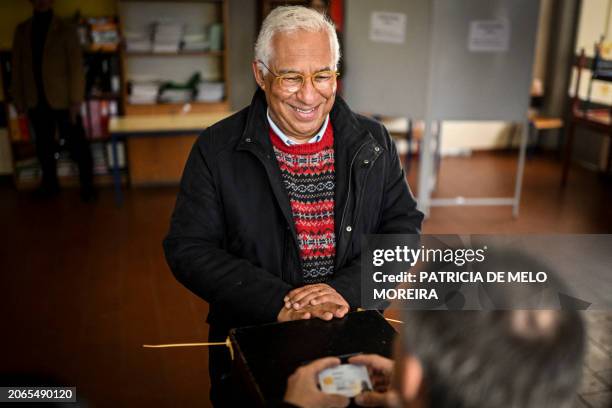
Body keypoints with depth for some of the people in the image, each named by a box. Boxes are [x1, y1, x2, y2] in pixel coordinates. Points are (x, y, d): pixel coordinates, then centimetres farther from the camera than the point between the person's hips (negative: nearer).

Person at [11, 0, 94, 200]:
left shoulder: (66, 30, -4)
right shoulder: (22, 30, 6)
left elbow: (76, 67, -6)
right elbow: (17, 67, 9)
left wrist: (76, 101, -11)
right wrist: (18, 99, 6)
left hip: (62, 100, -3)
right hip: (35, 101, 4)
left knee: (76, 143, 3)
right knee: (44, 145, 13)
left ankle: (86, 184, 16)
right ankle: (50, 183, 27)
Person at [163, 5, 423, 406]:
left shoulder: (373, 141, 2)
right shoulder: (216, 150, -5)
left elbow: (404, 227, 2)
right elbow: (189, 249, -8)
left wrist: (346, 289, -15)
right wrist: (279, 302, -18)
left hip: (355, 337, 2)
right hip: (252, 341, -1)